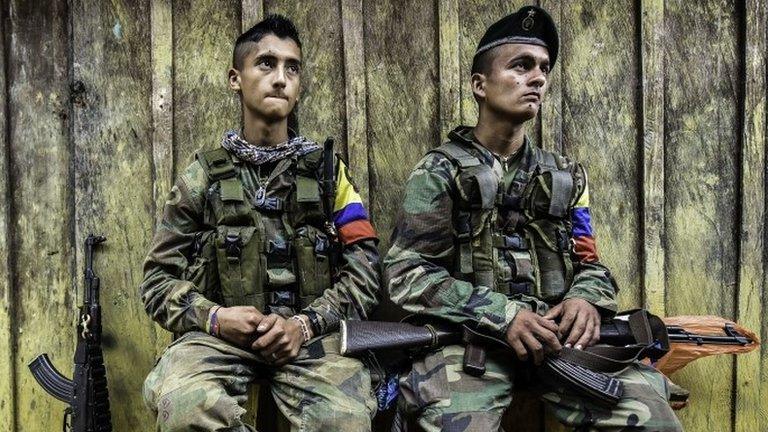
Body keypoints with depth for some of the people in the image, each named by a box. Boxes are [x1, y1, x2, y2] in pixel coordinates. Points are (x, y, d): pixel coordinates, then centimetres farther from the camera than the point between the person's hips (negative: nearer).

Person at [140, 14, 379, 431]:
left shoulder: (328, 171, 11)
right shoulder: (201, 177, 10)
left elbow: (363, 274, 6)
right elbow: (158, 281, 10)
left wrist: (304, 324, -11)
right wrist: (214, 317, -11)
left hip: (310, 334, 0)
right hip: (219, 333, 1)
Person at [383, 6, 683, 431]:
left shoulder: (565, 176, 18)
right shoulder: (439, 171, 4)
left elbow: (588, 264, 19)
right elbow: (406, 274, -4)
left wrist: (587, 299, -8)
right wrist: (503, 315, -17)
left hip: (556, 332, 4)